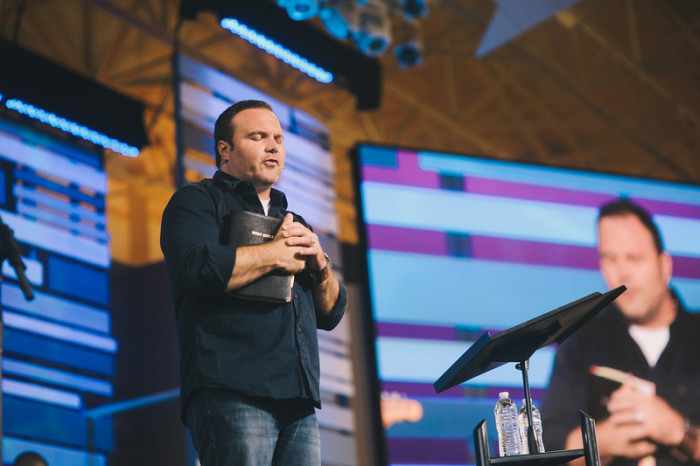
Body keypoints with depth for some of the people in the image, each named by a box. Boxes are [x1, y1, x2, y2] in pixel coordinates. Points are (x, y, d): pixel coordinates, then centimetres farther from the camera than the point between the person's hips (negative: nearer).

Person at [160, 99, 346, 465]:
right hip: (231, 394, -6)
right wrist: (275, 254, -1)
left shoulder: (295, 225, 30)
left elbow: (332, 314, 25)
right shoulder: (197, 201, 9)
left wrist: (318, 262, 5)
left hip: (299, 403, 7)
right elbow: (195, 266, -13)